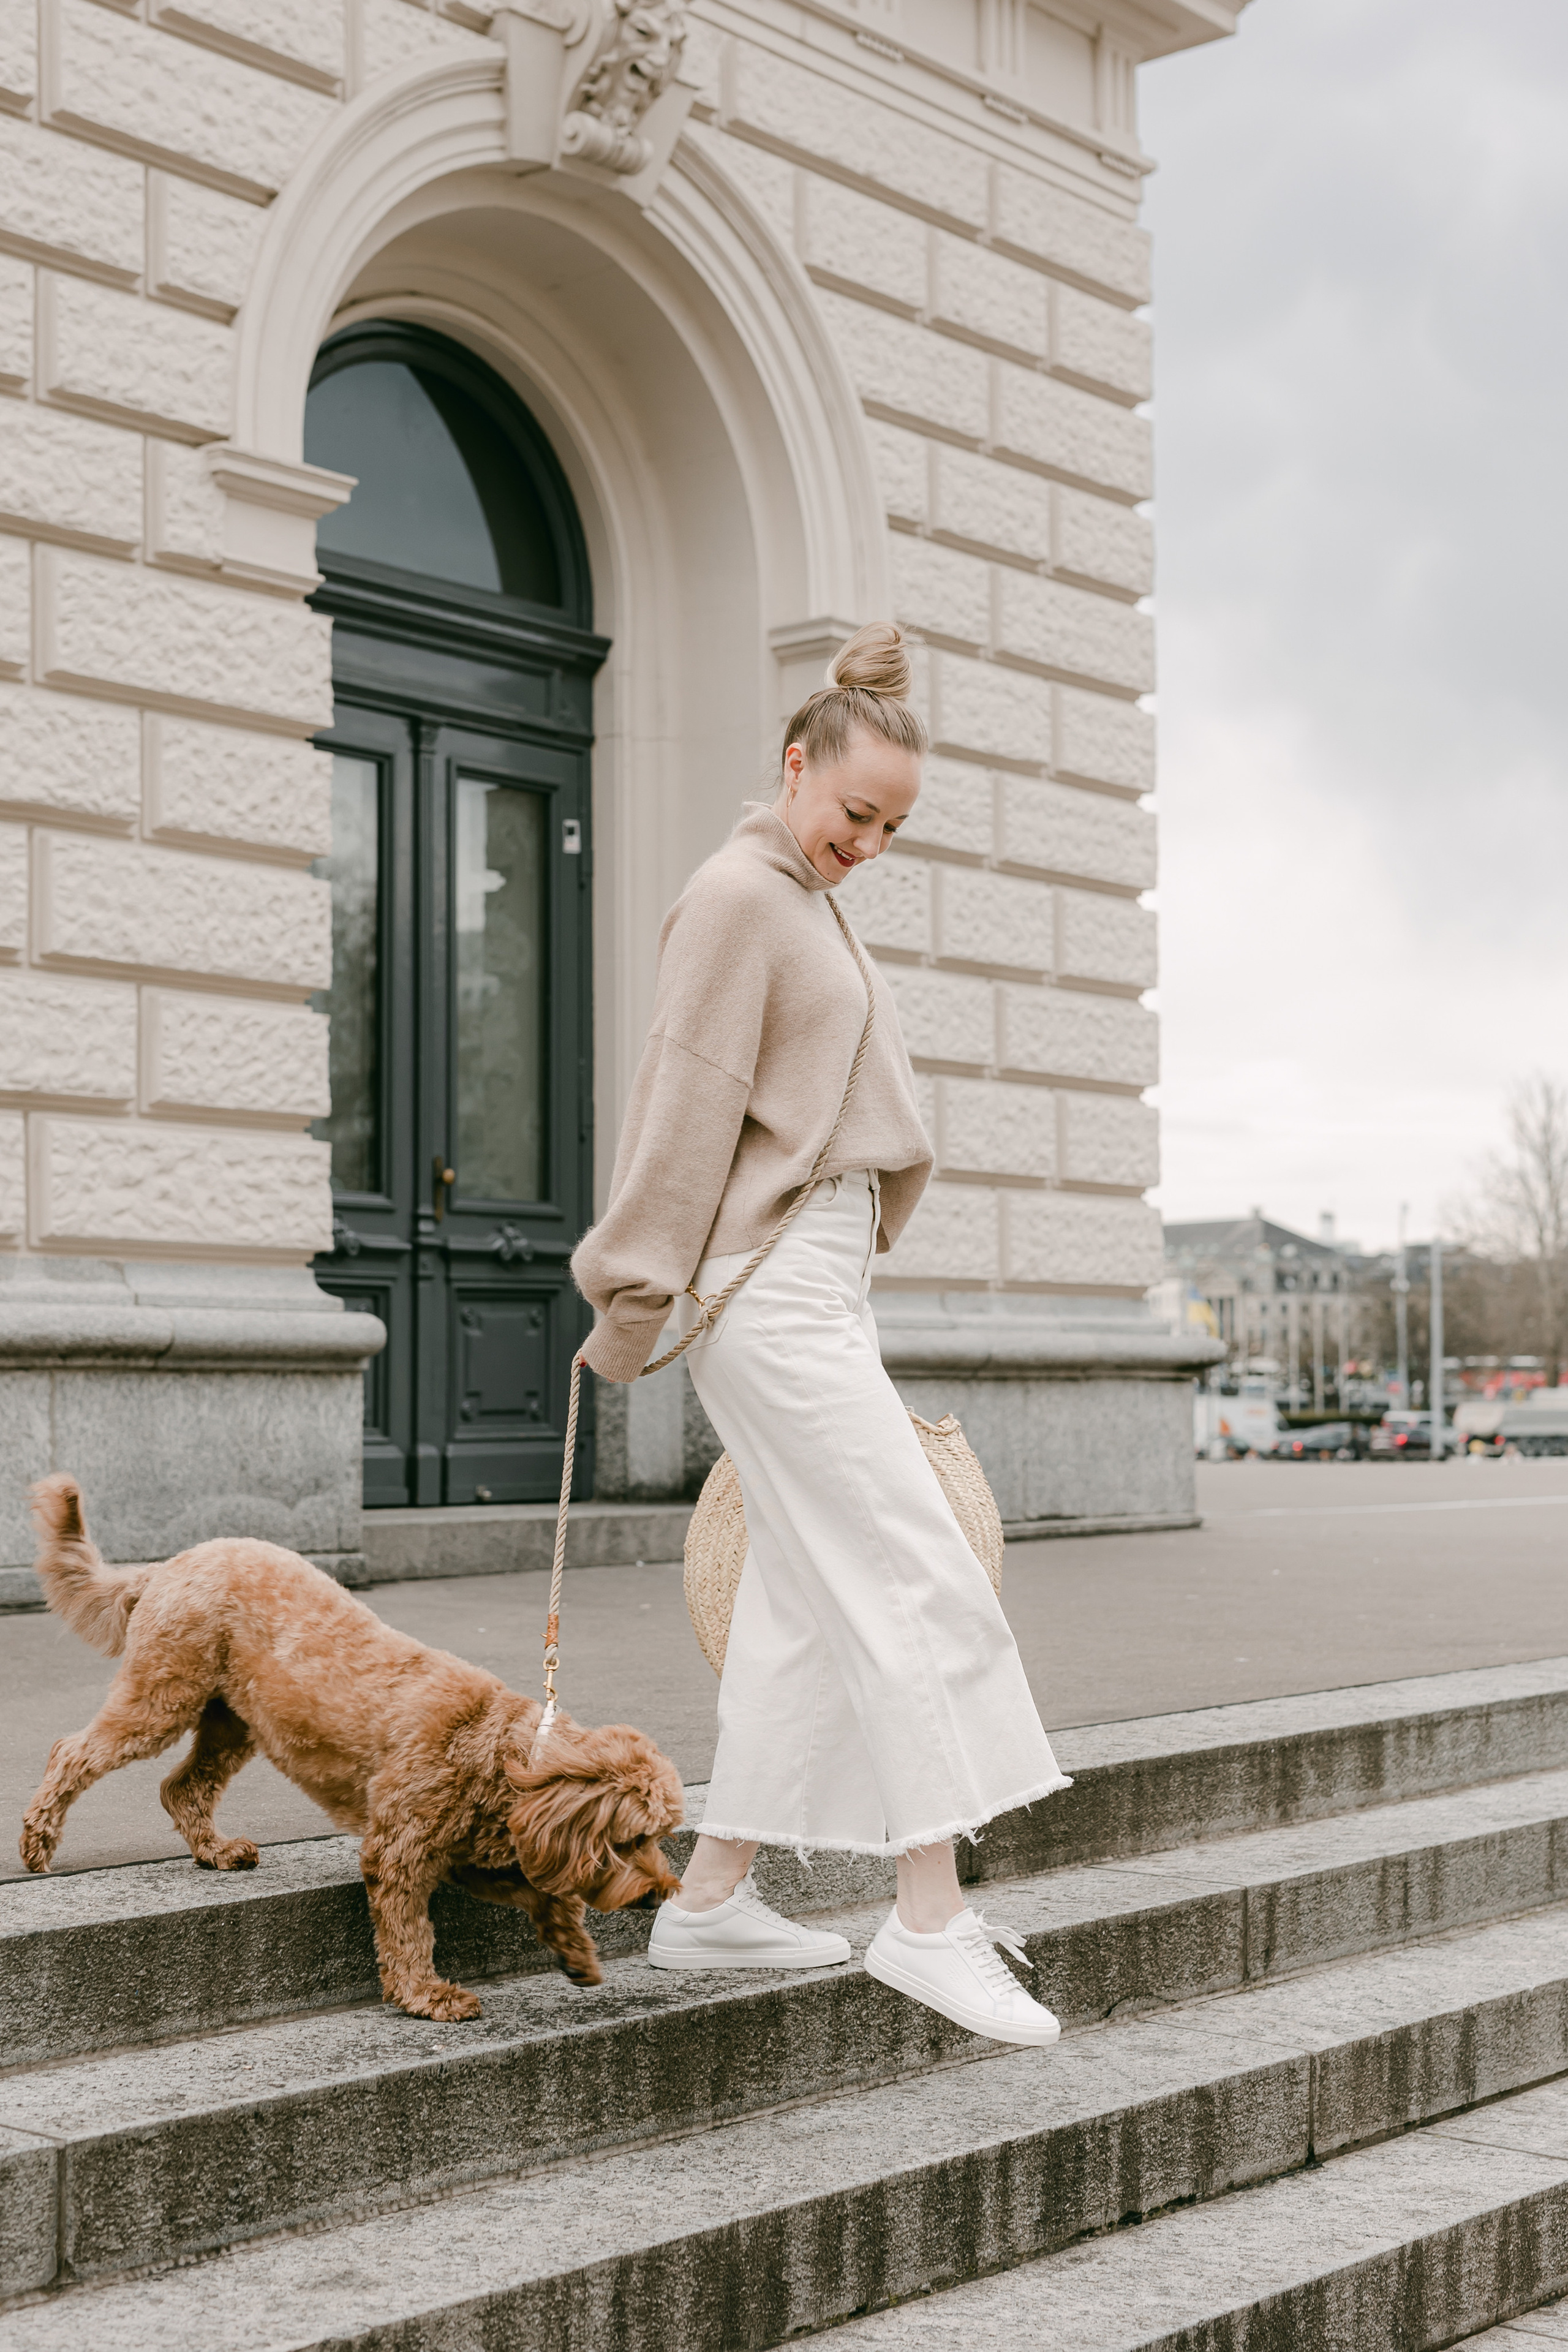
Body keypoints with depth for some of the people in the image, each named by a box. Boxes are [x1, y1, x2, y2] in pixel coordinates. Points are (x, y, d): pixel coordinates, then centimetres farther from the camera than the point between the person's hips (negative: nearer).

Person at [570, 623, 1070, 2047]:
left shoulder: (805, 902, 20)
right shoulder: (738, 895, -10)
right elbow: (689, 1116, -12)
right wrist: (635, 1311, -11)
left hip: (822, 1275, 10)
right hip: (772, 1285, -10)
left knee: (806, 1599, 10)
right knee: (920, 1580, -12)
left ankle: (713, 1899, 16)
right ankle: (932, 1915, -9)